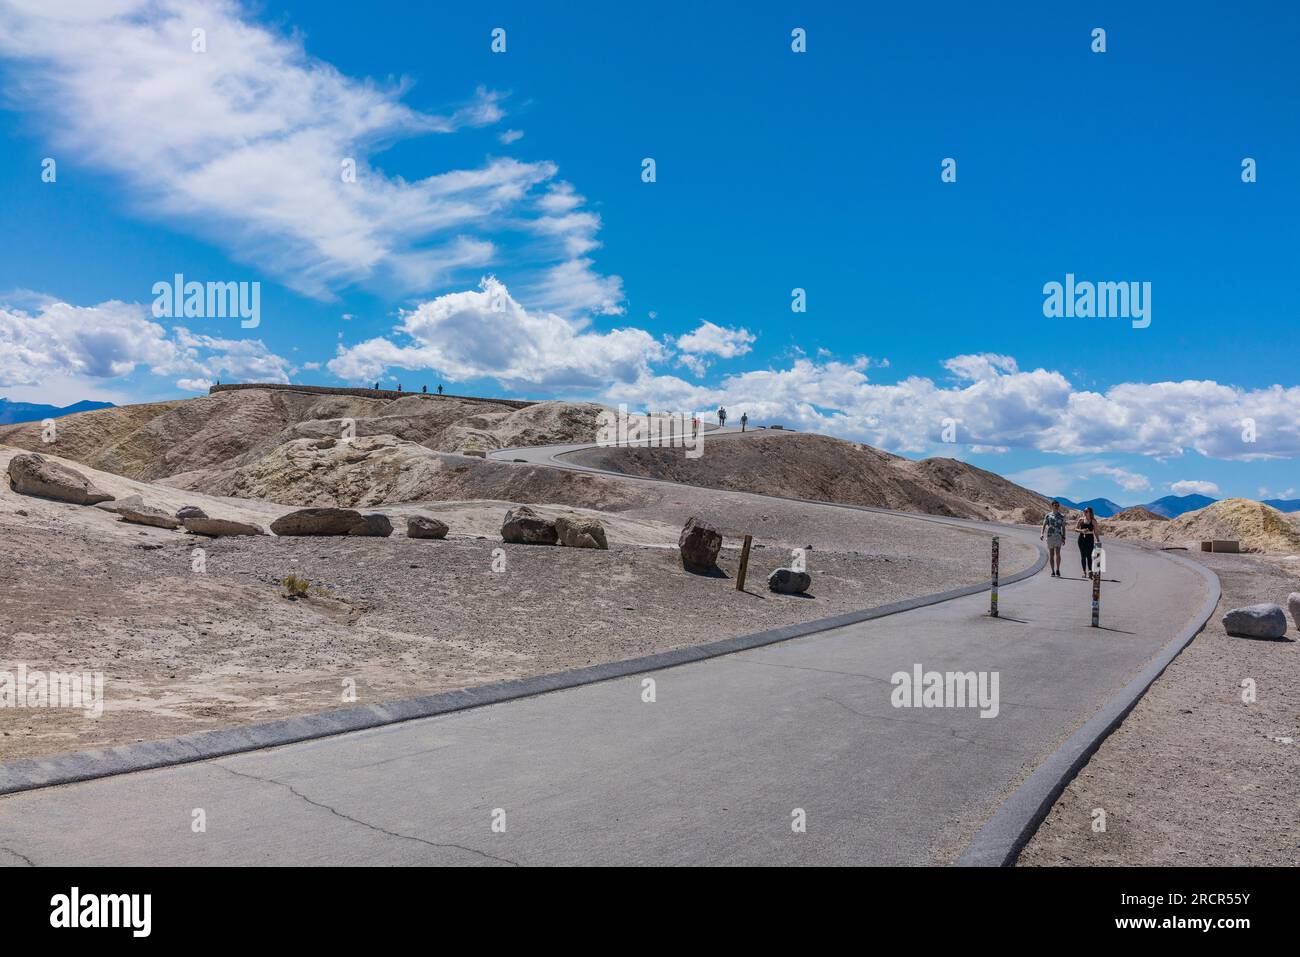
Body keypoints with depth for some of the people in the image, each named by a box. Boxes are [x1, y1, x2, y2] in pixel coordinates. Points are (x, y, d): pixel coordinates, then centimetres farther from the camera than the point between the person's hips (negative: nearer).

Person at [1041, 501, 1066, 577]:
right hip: (1049, 536, 1)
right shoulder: (1048, 515, 7)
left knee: (1057, 553, -17)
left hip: (1058, 536, -1)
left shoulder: (1062, 516, 10)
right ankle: (1053, 571, 10)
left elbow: (1063, 528, 12)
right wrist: (1042, 533, -16)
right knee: (1051, 554, 3)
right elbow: (1044, 525, 0)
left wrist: (1064, 538, 4)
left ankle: (1057, 570, -8)